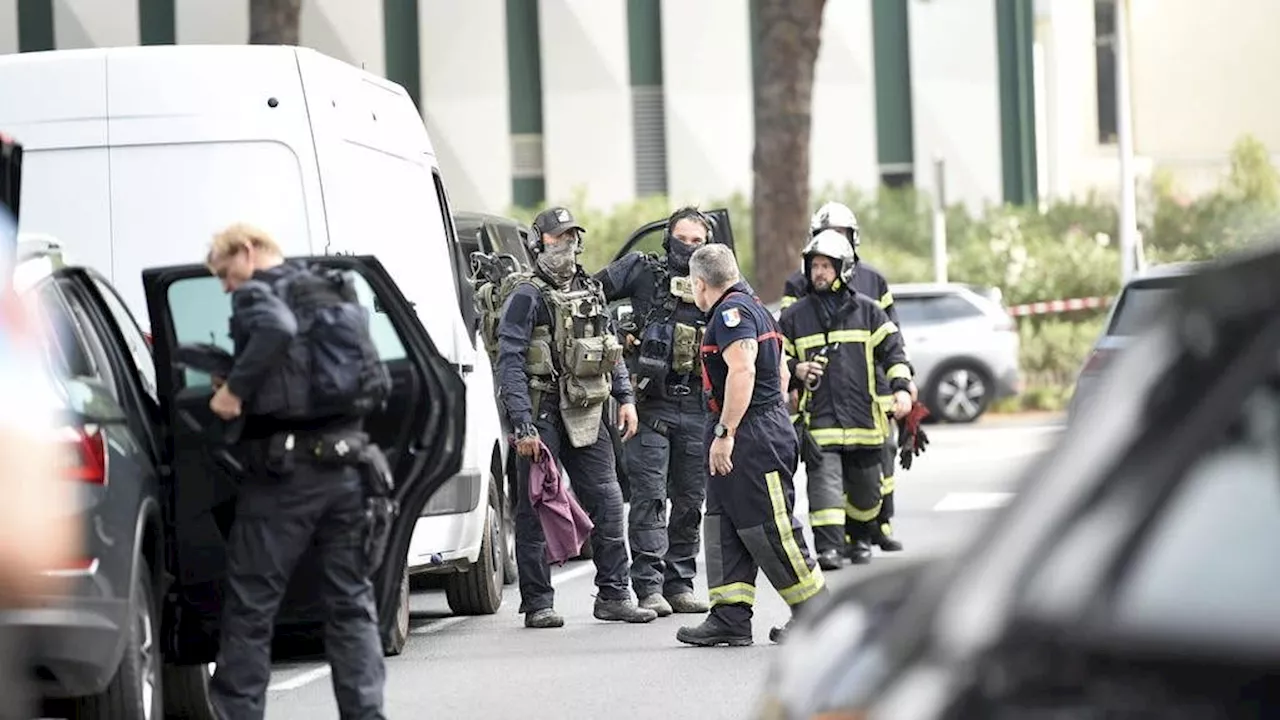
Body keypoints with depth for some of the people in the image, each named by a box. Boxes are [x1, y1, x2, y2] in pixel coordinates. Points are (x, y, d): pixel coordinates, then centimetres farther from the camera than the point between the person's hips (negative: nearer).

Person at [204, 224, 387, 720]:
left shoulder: (255, 293, -5)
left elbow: (277, 328, -28)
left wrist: (236, 387, -18)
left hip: (286, 469, -7)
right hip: (346, 460, 7)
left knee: (250, 605, 1)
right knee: (352, 602, 11)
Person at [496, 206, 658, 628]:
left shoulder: (590, 291, 14)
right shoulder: (527, 297, -7)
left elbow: (612, 349, 23)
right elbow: (510, 363, -13)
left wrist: (625, 397, 11)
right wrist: (523, 426, -19)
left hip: (586, 414, 6)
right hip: (542, 414, -6)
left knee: (607, 501, 4)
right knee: (535, 509, -1)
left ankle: (613, 596, 11)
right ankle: (538, 604, 3)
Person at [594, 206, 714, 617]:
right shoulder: (643, 272, 4)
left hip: (696, 406, 4)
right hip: (651, 402, -3)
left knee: (690, 500, 7)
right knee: (649, 497, -7)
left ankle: (680, 585, 15)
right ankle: (649, 587, -8)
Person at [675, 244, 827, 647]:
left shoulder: (731, 311, -14)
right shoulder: (754, 309, 19)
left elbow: (742, 371, -26)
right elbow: (782, 373, 24)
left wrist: (724, 433, -25)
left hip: (752, 435, -11)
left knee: (769, 528, -6)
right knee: (725, 527, 8)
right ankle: (730, 618, 6)